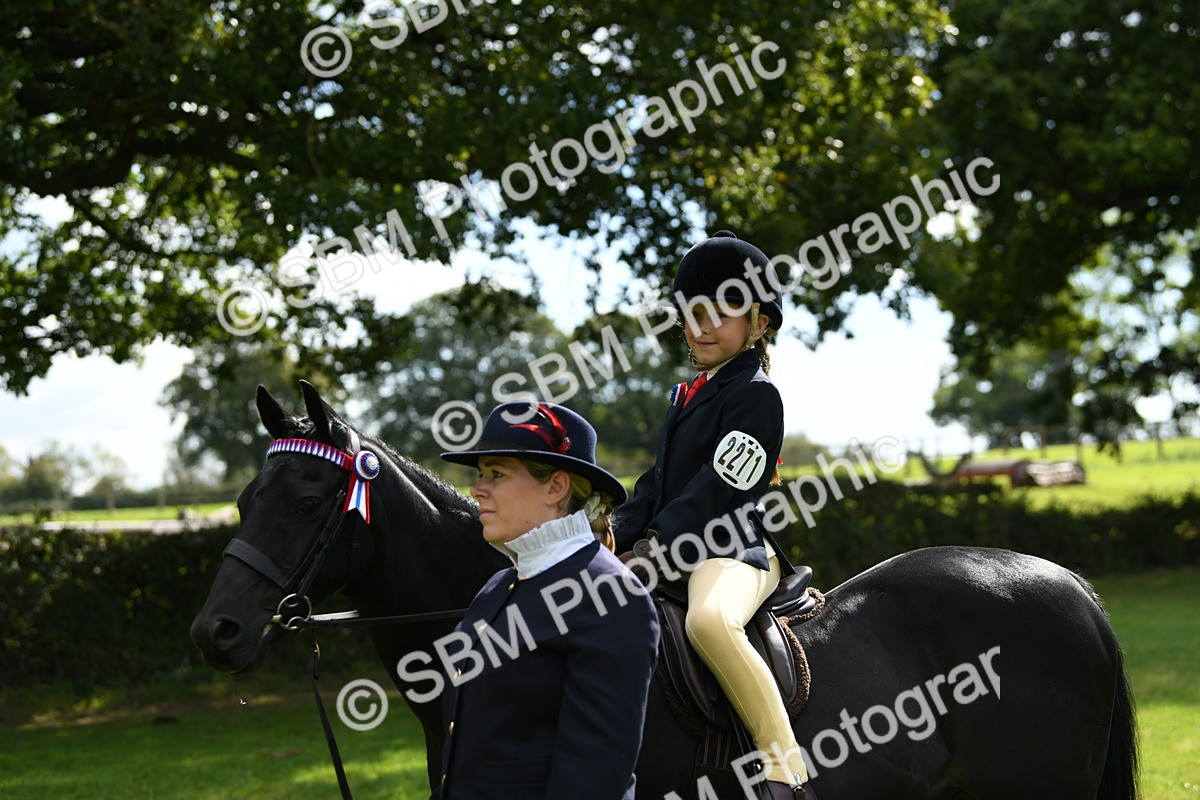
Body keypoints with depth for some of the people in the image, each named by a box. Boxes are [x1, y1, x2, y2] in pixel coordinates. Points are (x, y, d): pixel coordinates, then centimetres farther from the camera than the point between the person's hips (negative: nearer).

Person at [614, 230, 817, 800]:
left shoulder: (756, 394, -8)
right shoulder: (692, 394, 20)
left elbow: (718, 487, -17)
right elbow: (660, 478, 19)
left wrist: (658, 542, -20)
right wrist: (620, 534, 4)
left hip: (734, 550, -10)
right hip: (674, 551, 10)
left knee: (710, 620, -41)